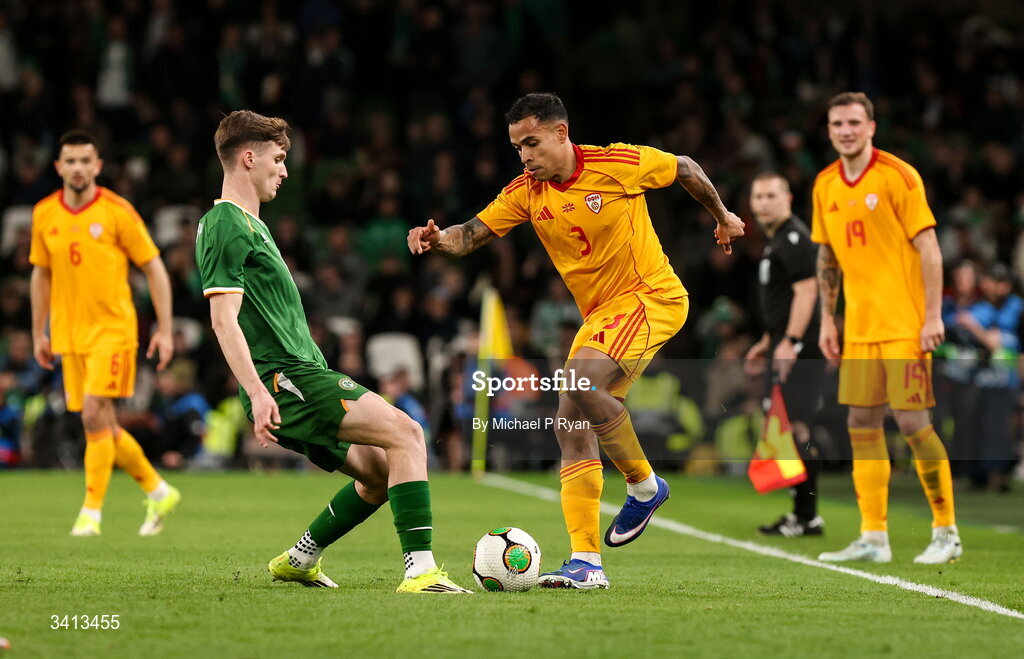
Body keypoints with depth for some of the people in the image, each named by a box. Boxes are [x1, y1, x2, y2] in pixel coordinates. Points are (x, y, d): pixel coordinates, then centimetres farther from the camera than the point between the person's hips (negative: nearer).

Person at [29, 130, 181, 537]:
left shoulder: (117, 211, -8)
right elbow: (41, 274, 17)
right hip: (69, 333, 5)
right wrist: (39, 333, 16)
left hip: (112, 330, -5)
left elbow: (154, 268, -3)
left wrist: (165, 330, -6)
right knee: (103, 426, 8)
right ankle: (158, 492, 26)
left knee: (95, 415, -16)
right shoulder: (44, 215, 4)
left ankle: (92, 511, -8)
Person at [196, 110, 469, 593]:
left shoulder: (250, 224, 24)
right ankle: (420, 571, -26)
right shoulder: (225, 226, -9)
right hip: (285, 380, -10)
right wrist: (257, 392, -27)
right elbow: (223, 319, -18)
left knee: (381, 471, 15)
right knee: (406, 433, -19)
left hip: (301, 374, 10)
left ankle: (298, 561, 24)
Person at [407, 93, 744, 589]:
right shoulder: (526, 193, 1)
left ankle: (644, 486, -7)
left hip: (652, 297, -7)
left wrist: (722, 217, 17)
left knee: (583, 381, -29)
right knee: (570, 428, -5)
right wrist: (438, 240, -24)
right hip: (599, 314, 7)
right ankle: (586, 562, -5)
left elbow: (685, 169, 4)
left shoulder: (619, 164, -13)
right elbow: (471, 235, -1)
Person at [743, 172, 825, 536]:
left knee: (795, 428, -13)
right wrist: (767, 342, 30)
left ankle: (806, 516, -11)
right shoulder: (776, 241, 22)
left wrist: (790, 341, -25)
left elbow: (806, 291, -20)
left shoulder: (794, 239, -11)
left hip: (800, 350, -11)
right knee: (790, 428, 12)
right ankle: (803, 514, 17)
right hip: (787, 348, 11)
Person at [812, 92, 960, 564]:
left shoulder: (897, 176, -9)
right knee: (862, 424, 4)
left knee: (912, 422, -8)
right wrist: (827, 320, 12)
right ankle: (873, 538, 9)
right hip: (858, 329, 6)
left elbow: (928, 247, -10)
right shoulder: (825, 185, 9)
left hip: (904, 325, -6)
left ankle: (946, 533, 3)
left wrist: (933, 316, -15)